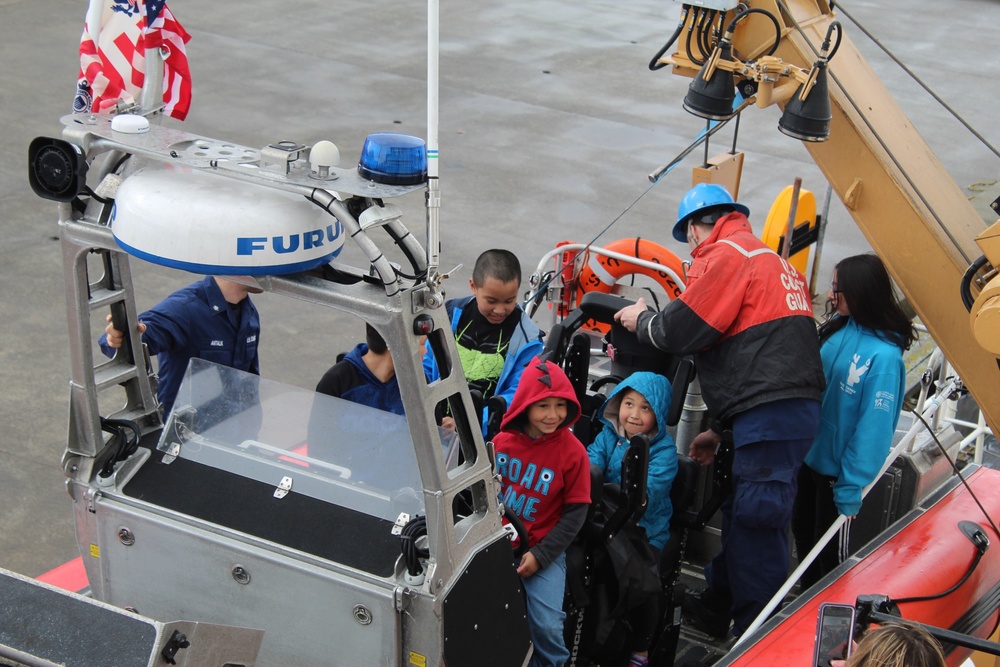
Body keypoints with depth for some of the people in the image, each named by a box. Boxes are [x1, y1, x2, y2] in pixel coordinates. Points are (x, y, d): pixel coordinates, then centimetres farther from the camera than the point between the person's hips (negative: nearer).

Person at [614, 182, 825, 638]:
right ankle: (716, 606, 35)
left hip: (770, 414, -10)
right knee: (740, 514, 20)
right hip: (795, 409, 10)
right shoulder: (772, 260, 28)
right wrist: (720, 430, 29)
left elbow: (682, 330, -10)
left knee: (757, 523, -7)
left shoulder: (725, 254, -4)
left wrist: (641, 320, 13)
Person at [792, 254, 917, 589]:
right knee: (802, 533, 22)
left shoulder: (884, 356, -25)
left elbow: (874, 428, -22)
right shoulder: (836, 328, -3)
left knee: (829, 552, 9)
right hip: (808, 457, 7)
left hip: (837, 470, -7)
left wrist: (850, 489, -19)